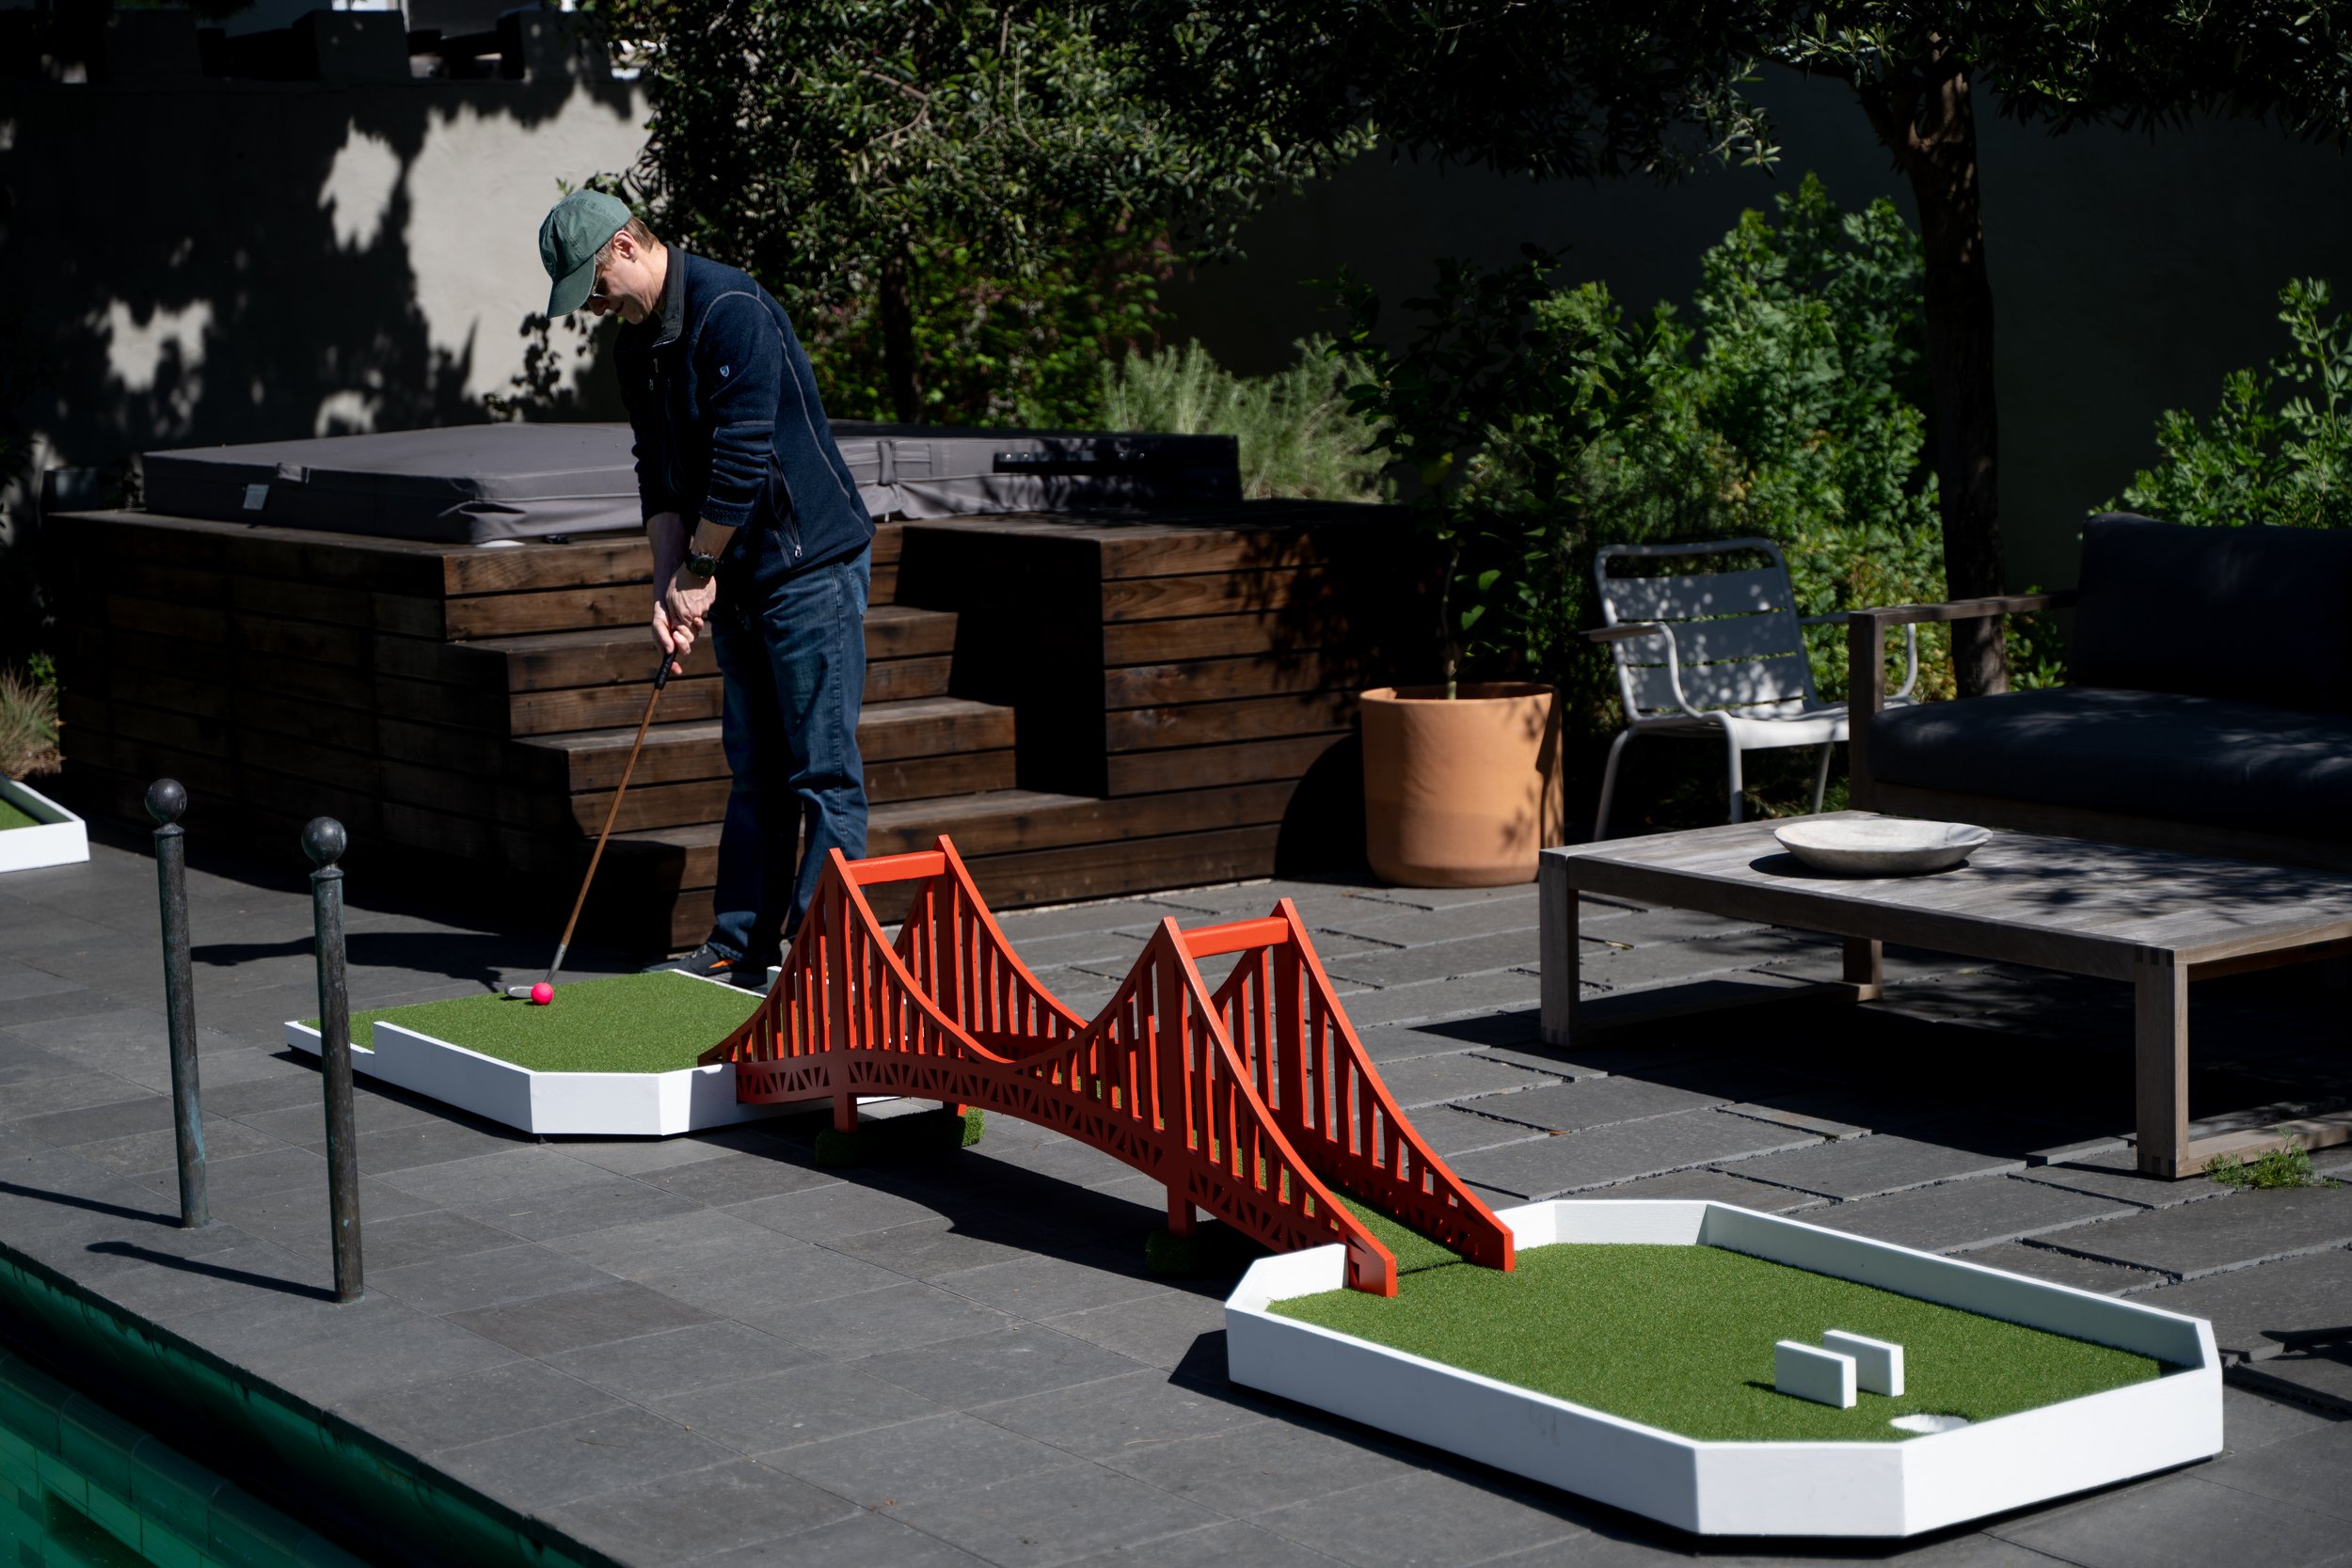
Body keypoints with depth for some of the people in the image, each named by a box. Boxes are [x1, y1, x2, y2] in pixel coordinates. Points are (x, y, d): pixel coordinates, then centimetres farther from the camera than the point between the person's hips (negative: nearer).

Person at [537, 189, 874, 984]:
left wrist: (699, 571, -12)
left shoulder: (732, 310, -18)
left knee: (823, 768, -5)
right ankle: (741, 945, 16)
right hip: (738, 579, 9)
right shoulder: (636, 345, 11)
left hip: (812, 565, -9)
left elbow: (744, 457, -20)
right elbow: (660, 474, 11)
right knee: (754, 769, 12)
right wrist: (669, 585, -1)